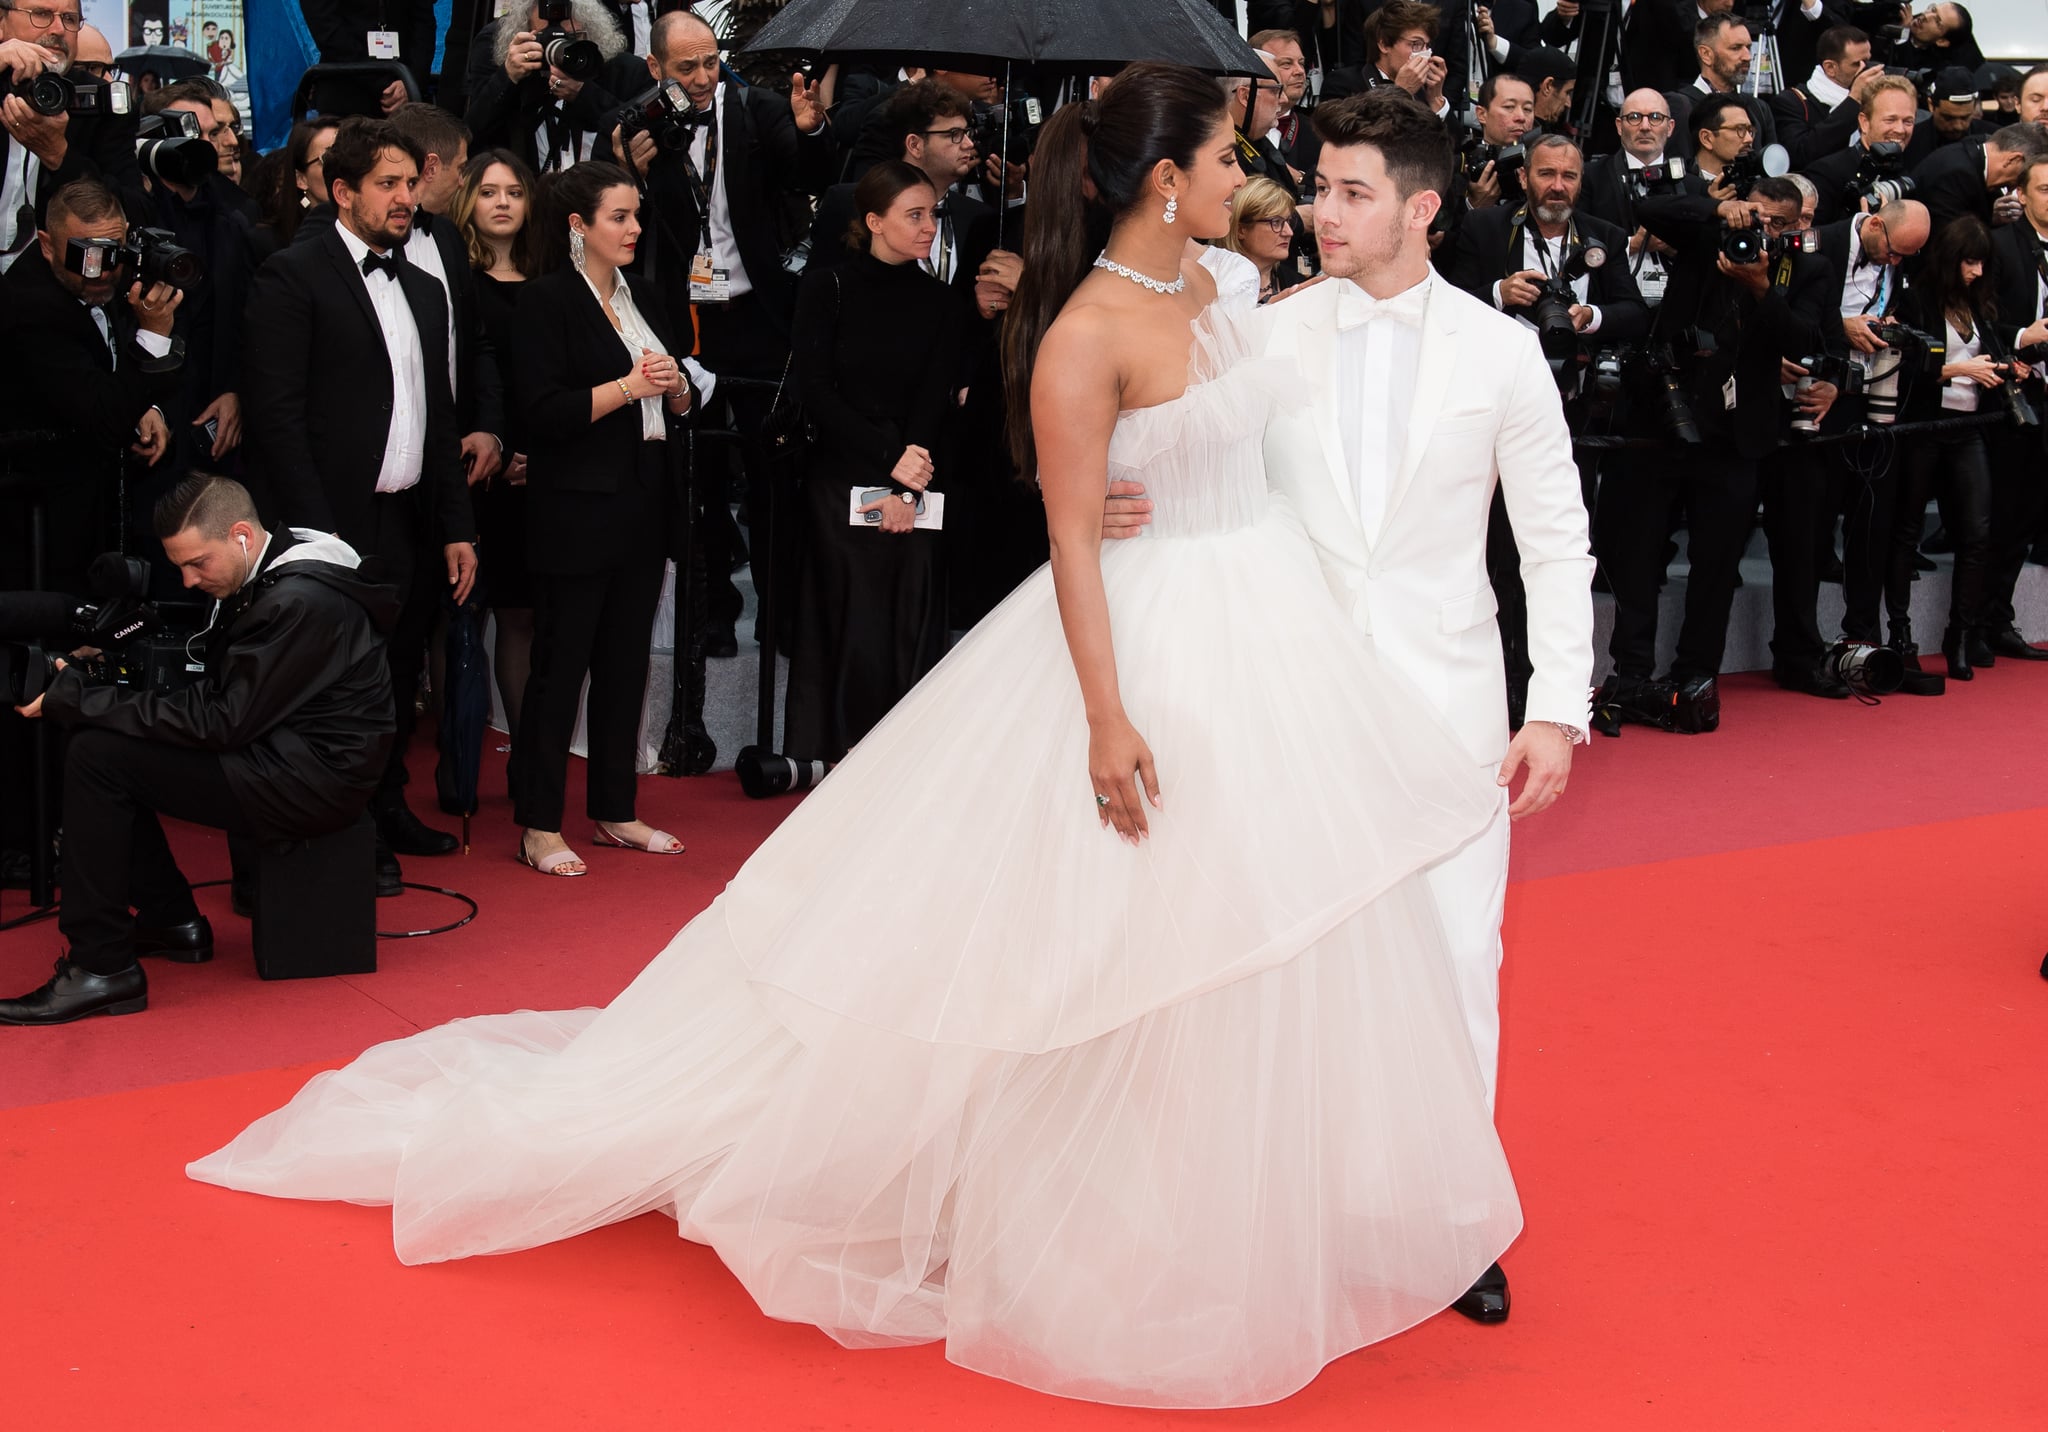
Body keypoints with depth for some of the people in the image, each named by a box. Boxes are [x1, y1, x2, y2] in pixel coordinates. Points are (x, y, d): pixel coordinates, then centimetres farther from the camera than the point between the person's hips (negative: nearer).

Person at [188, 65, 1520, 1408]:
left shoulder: (1212, 285, 7)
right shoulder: (1087, 332, -18)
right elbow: (1072, 536, -19)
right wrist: (1108, 718, -24)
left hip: (1273, 634, 9)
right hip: (1156, 652, -8)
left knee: (1267, 966, 15)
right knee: (1138, 958, 2)